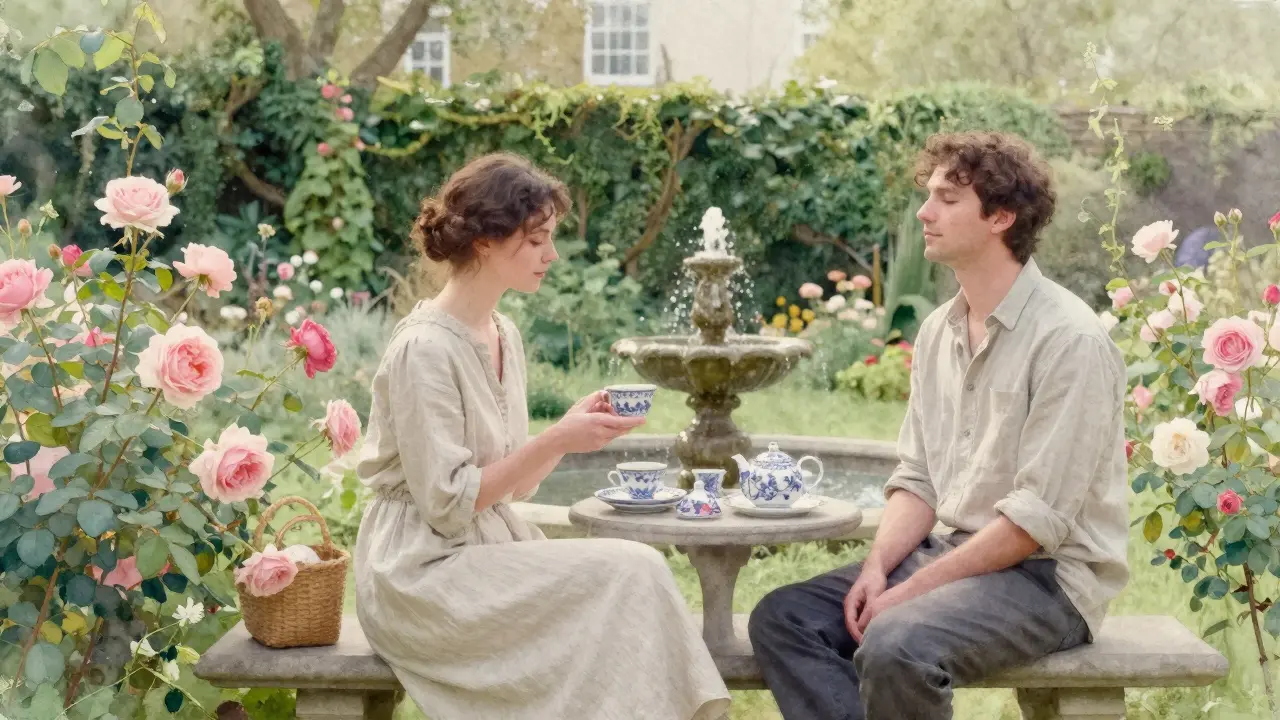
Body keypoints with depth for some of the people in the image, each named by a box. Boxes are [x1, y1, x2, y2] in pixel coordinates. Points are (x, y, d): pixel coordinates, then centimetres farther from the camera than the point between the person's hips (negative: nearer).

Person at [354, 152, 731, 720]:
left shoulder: (503, 335, 10)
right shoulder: (425, 348, -16)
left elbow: (511, 486, 11)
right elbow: (447, 504, -17)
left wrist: (574, 429, -4)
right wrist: (555, 441, -19)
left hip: (488, 550, 8)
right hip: (424, 574, -8)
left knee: (627, 586, -14)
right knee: (632, 572, -18)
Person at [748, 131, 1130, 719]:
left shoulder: (1069, 339, -15)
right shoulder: (937, 331, 9)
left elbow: (1039, 518, -19)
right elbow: (917, 479, 11)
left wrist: (910, 592, -19)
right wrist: (877, 568, -8)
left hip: (1047, 573, -8)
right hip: (959, 554, 8)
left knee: (895, 646, -32)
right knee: (782, 618, -8)